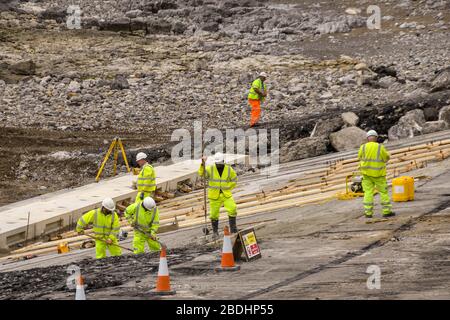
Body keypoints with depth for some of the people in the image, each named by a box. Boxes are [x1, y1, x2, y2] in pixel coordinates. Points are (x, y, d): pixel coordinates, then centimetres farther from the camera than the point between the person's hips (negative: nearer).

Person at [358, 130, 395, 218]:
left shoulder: (363, 147, -6)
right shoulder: (380, 147, -11)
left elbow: (360, 157, 9)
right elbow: (387, 158, 0)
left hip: (367, 173, 2)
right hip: (379, 174, -2)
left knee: (368, 192, 6)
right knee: (383, 192, 8)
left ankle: (368, 212, 2)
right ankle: (386, 211, 9)